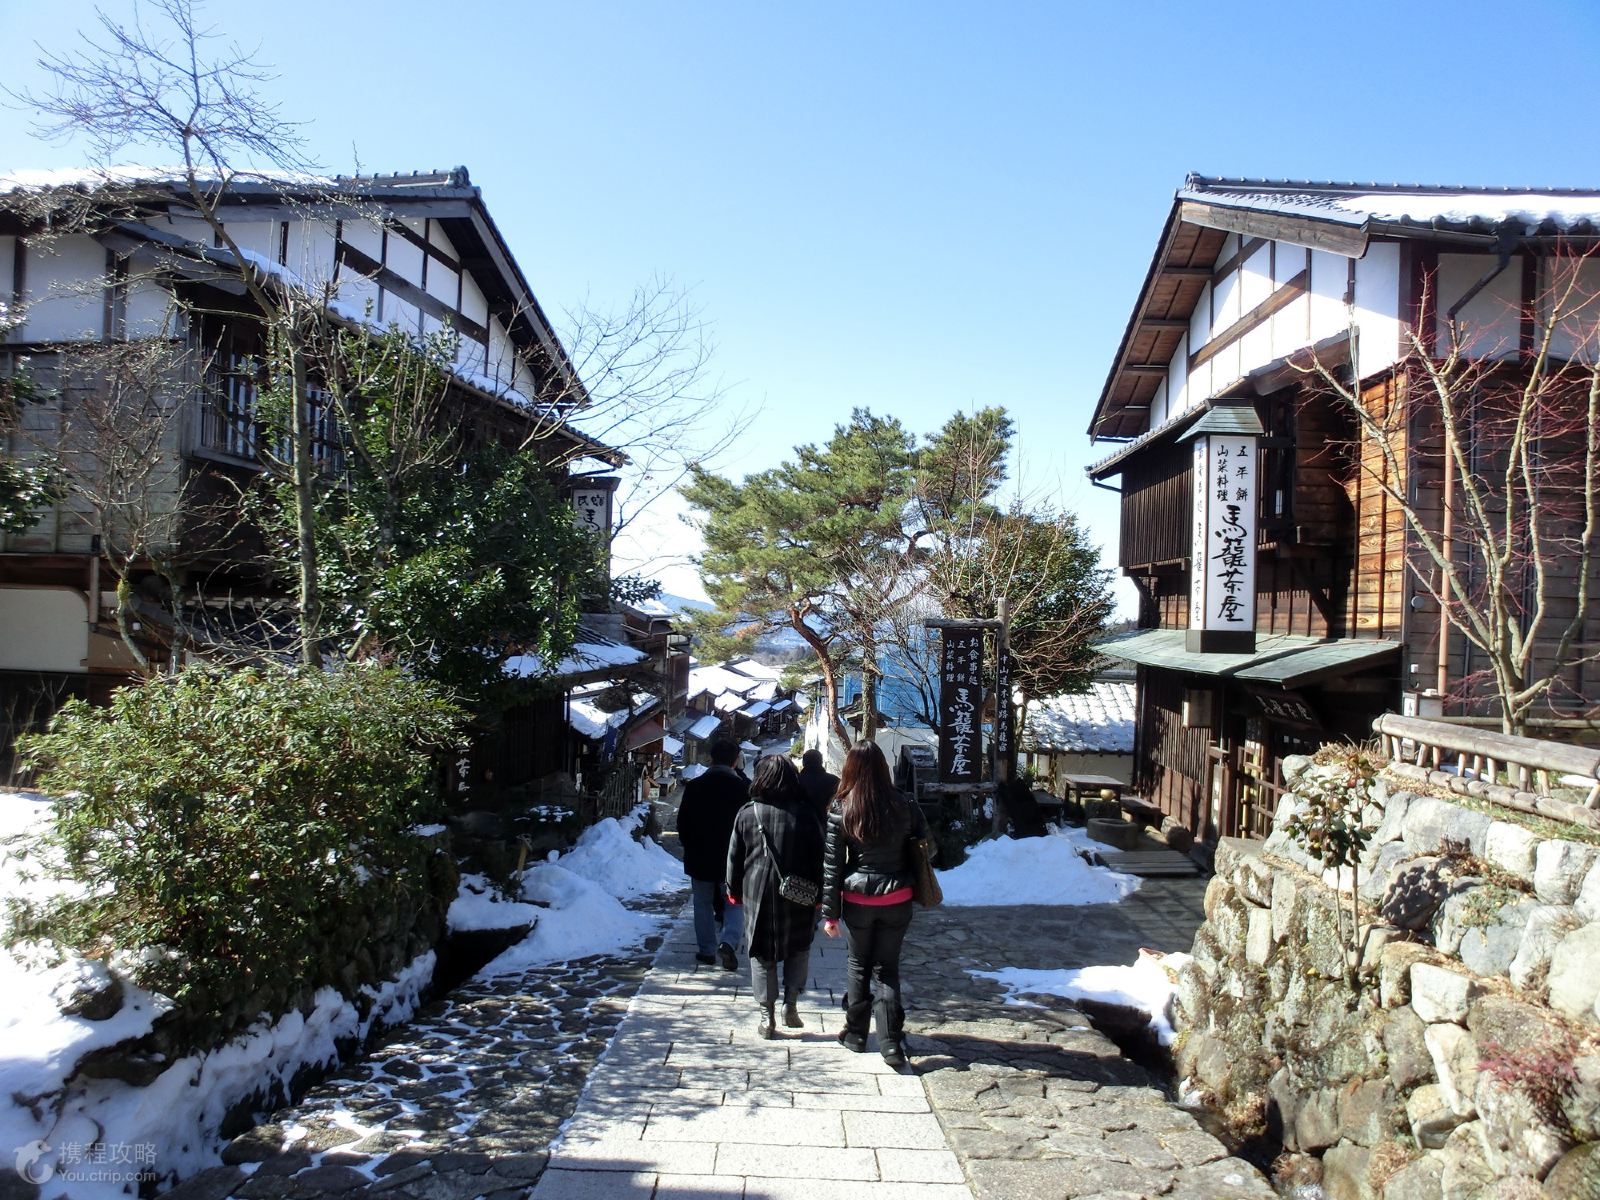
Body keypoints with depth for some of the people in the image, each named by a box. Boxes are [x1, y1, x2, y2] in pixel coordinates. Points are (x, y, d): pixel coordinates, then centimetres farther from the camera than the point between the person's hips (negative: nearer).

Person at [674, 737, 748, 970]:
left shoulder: (694, 786, -6)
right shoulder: (744, 787, -10)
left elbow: (682, 824, 0)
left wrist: (690, 848, 12)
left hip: (700, 858, 1)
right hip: (734, 860, -1)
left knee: (703, 905, 15)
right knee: (734, 904, 10)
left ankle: (706, 950, 20)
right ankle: (728, 941, -11)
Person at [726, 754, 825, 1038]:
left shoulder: (747, 813, -4)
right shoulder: (806, 813, -5)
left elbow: (734, 856, 3)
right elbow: (819, 856, -2)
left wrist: (734, 891, 15)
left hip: (758, 895, 0)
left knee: (762, 955, 9)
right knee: (799, 949, 18)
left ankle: (767, 1017, 10)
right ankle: (791, 1005, 10)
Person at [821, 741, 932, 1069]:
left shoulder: (840, 811, -9)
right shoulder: (904, 807, -6)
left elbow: (832, 866, -5)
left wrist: (830, 913, 1)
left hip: (858, 901, -1)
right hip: (897, 900, 1)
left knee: (858, 966, 17)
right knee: (887, 968, 11)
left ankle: (856, 1033, 27)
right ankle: (891, 1043, 7)